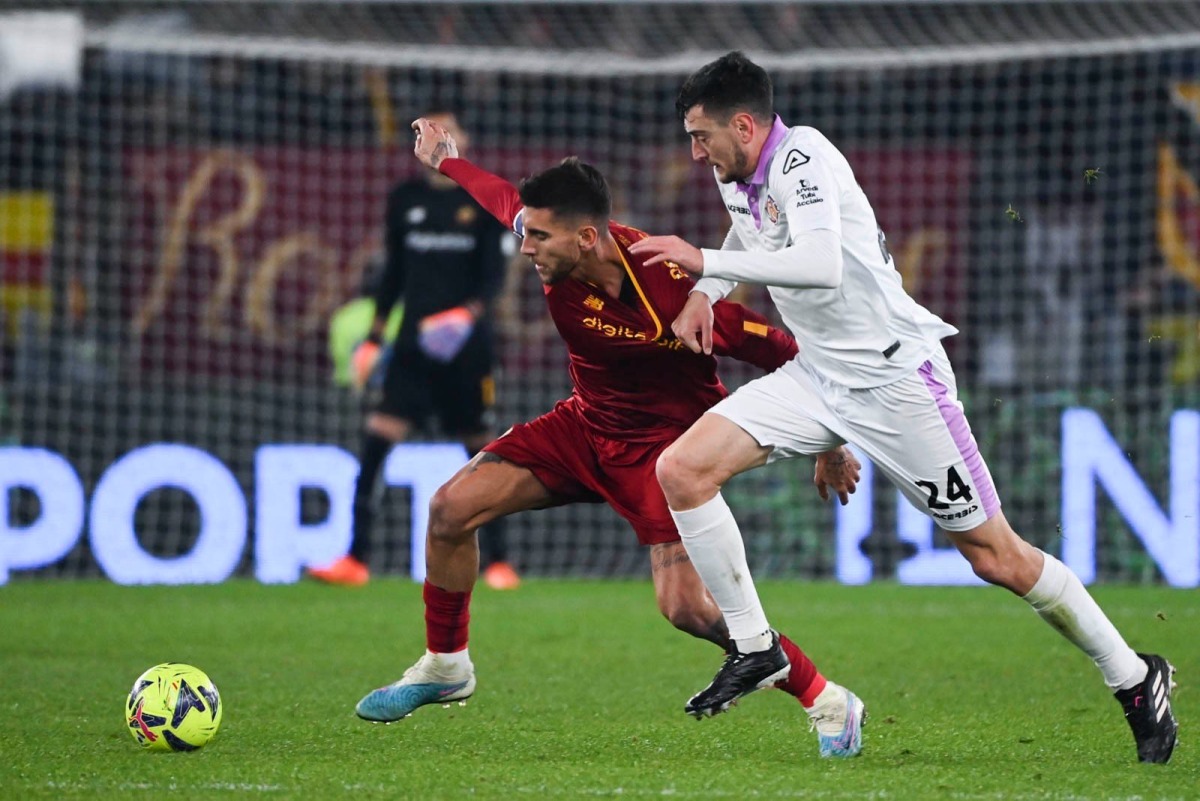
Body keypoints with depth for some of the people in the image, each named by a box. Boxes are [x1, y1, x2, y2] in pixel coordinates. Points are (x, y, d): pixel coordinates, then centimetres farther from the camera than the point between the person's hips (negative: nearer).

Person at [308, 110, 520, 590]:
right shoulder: (404, 200, 8)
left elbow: (495, 274, -4)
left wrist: (471, 311, -23)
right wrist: (374, 337, 13)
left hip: (467, 346, -2)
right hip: (415, 343, 2)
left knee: (480, 449, 3)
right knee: (376, 437, -11)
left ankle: (498, 561, 16)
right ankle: (356, 559, -10)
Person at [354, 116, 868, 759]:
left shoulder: (679, 293, -33)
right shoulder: (556, 250, -17)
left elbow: (789, 356, -22)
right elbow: (502, 197, 8)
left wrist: (829, 450, -11)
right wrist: (444, 160, 28)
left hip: (666, 443, -6)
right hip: (586, 423, 6)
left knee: (687, 608, -20)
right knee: (452, 506, -6)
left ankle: (826, 702, -2)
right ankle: (444, 666, 16)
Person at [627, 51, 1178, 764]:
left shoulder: (801, 157, -20)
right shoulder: (738, 175, 7)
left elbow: (821, 266, -36)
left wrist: (705, 260, -28)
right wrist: (705, 293, 13)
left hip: (895, 376, -8)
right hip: (816, 377, 8)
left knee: (998, 557, -4)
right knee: (681, 470, -9)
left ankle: (1135, 679, 12)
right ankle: (754, 646, 2)